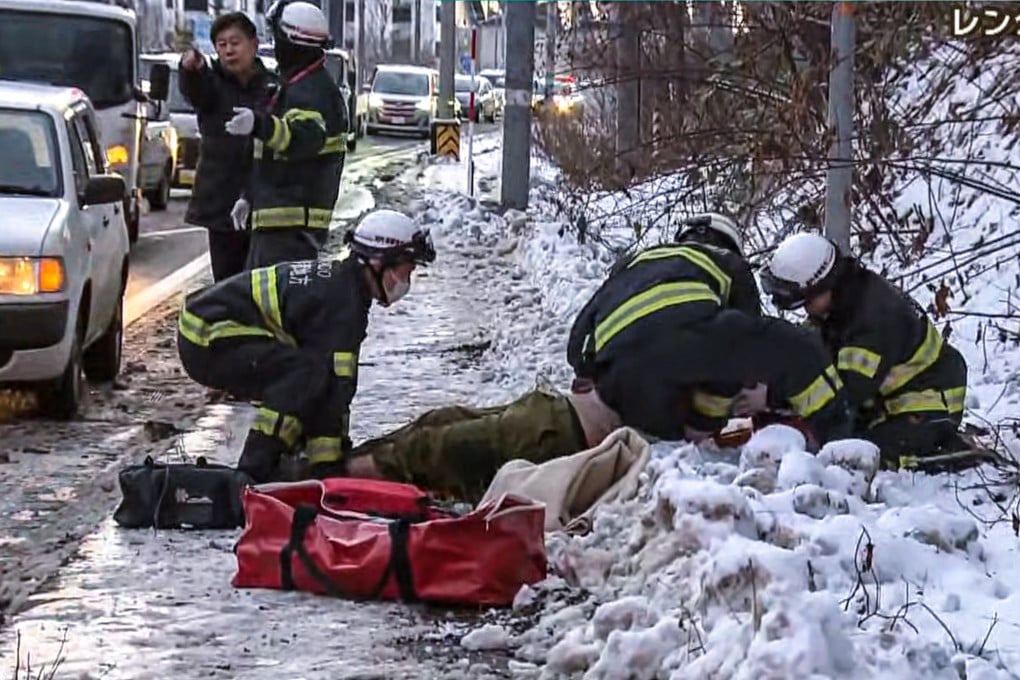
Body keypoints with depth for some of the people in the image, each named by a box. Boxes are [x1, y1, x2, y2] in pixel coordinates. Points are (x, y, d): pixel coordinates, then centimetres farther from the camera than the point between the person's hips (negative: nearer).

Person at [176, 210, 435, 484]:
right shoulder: (341, 299, -19)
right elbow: (337, 384, -20)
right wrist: (328, 464, -18)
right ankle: (253, 473, -23)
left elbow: (339, 381, 16)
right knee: (309, 373, -25)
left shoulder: (335, 278, 13)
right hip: (207, 340, -11)